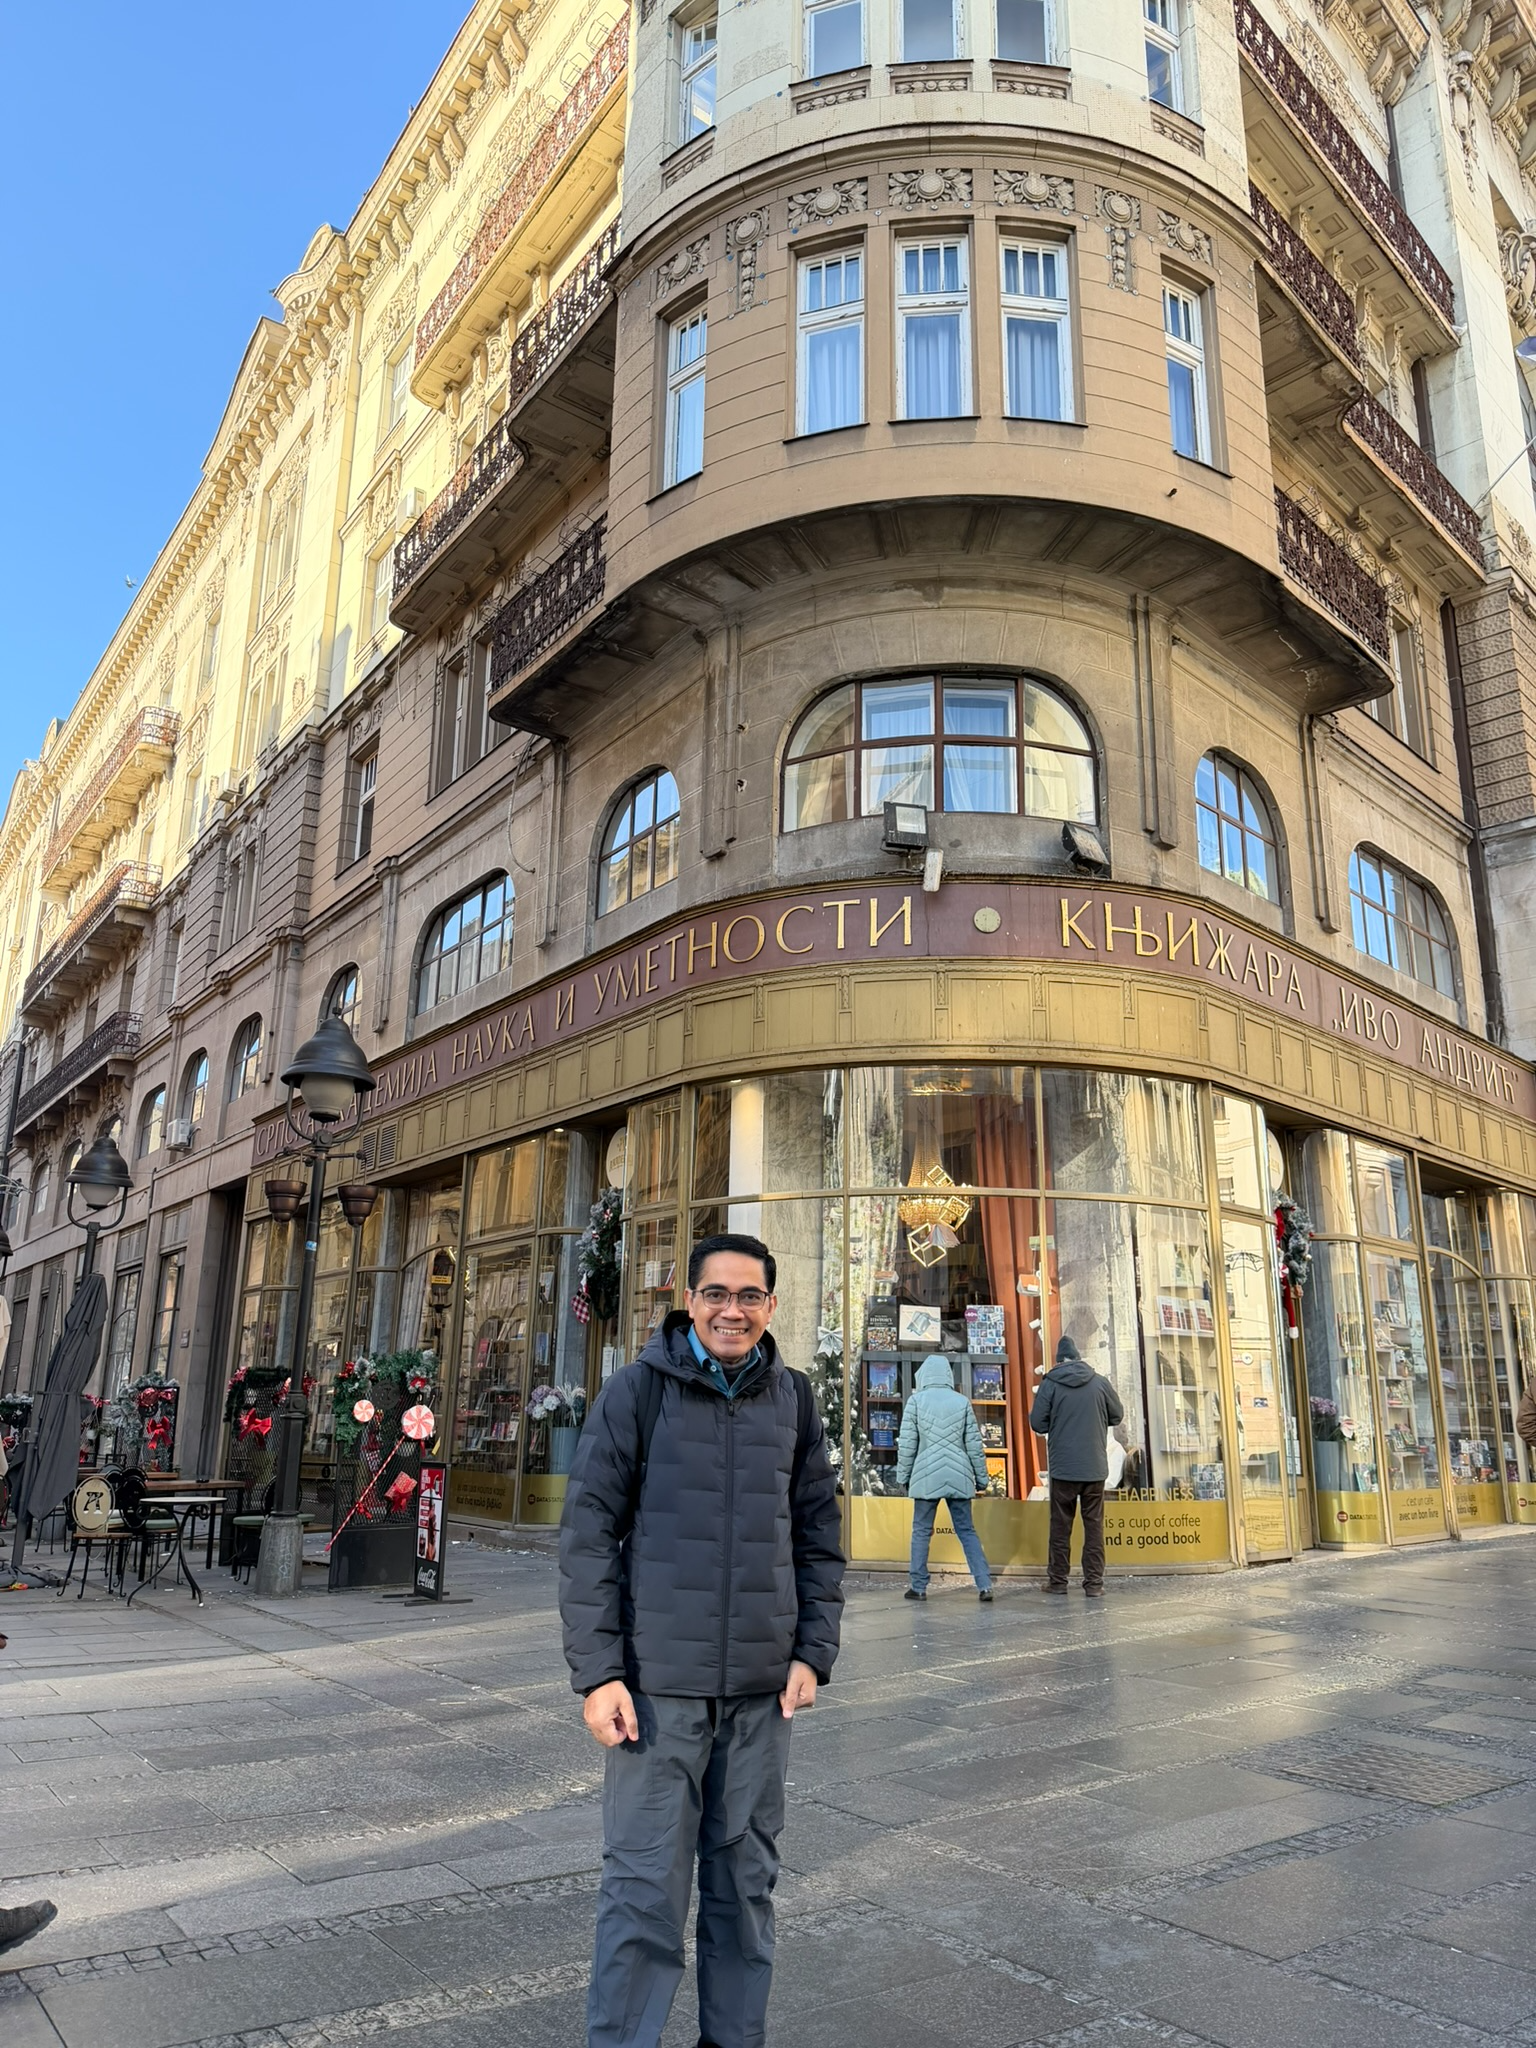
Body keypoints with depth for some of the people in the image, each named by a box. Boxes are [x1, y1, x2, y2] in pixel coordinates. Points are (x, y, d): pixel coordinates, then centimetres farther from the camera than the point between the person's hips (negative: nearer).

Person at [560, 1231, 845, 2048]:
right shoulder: (637, 1390, -6)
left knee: (746, 1881, 15)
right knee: (645, 1888, 2)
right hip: (658, 1682, -3)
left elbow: (819, 1535, 10)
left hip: (761, 1687, 4)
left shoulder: (793, 1399, 5)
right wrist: (596, 1672, -10)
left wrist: (814, 1651, 2)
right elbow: (589, 1533, -6)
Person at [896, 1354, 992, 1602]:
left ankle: (918, 1587, 11)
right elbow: (974, 1444, 6)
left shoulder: (916, 1401, -2)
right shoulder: (962, 1402, 4)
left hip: (926, 1477, -2)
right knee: (967, 1531, 9)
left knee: (921, 1531, 8)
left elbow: (907, 1444, -3)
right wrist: (981, 1477, 14)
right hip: (959, 1477, 2)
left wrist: (903, 1476, 6)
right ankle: (984, 1585, 4)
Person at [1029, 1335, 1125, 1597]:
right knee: (1094, 1525, 7)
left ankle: (1058, 1580, 13)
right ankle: (1094, 1583, 6)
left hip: (1063, 1468, -1)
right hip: (1095, 1467, 1)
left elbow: (1037, 1423, -6)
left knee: (1061, 1526, 9)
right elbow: (1118, 1415, 9)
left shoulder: (1050, 1383, -7)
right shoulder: (1100, 1382, -2)